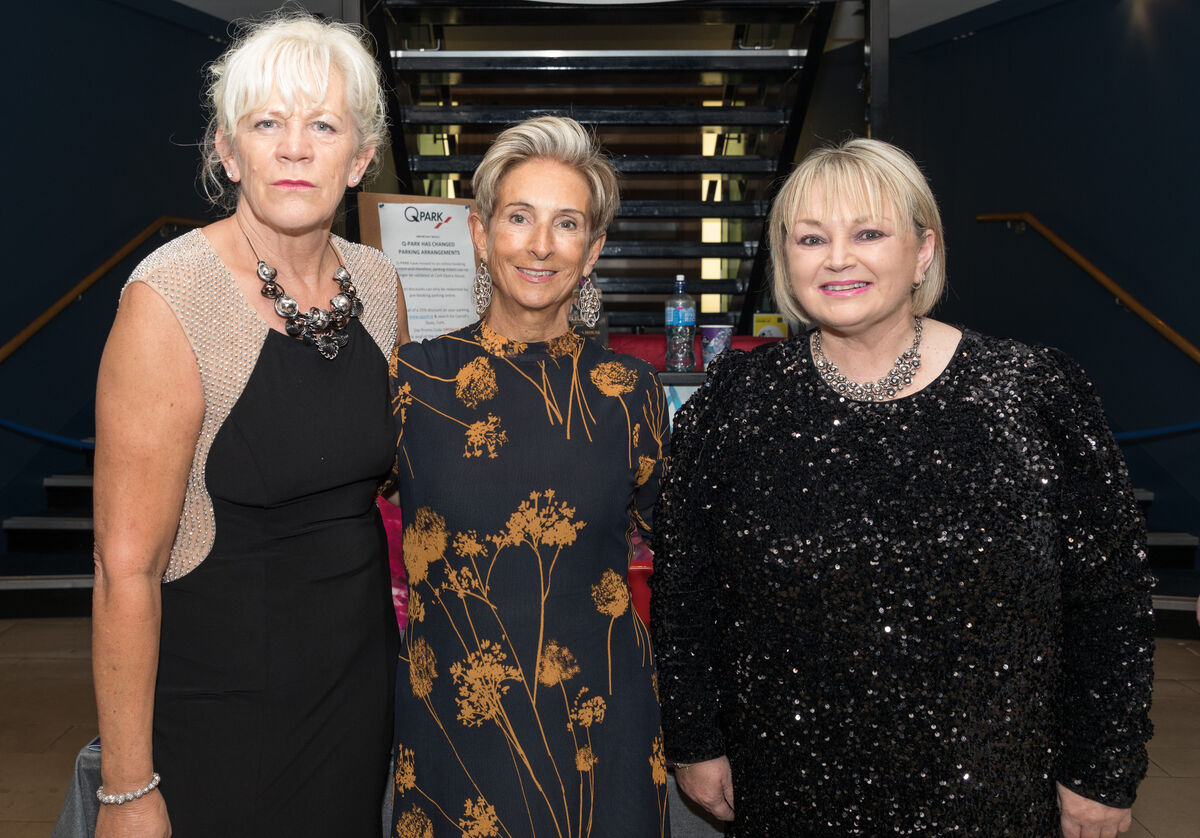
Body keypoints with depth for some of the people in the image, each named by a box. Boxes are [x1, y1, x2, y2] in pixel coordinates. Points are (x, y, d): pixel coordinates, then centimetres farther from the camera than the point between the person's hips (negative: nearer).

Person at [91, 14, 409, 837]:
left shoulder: (378, 283, -2)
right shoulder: (169, 299, -19)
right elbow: (127, 566, -18)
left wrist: (396, 598, 11)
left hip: (360, 677, 6)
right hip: (220, 699, -5)